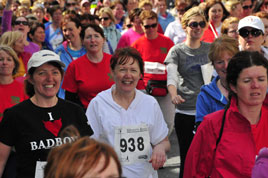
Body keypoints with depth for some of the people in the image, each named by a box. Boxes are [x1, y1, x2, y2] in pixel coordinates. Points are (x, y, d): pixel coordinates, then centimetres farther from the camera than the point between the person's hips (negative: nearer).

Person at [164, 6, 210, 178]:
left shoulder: (210, 49, 10)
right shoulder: (177, 51, -1)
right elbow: (171, 75, -17)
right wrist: (174, 94, -36)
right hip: (185, 112, -2)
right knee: (187, 157, 3)